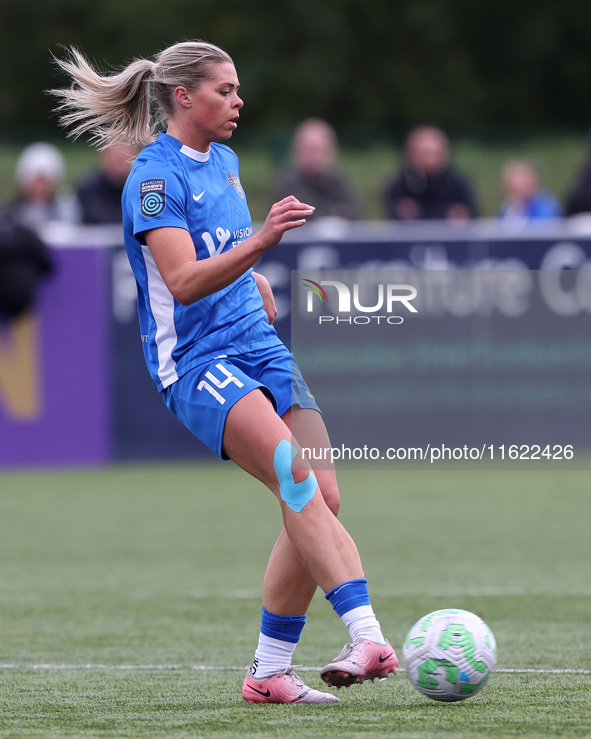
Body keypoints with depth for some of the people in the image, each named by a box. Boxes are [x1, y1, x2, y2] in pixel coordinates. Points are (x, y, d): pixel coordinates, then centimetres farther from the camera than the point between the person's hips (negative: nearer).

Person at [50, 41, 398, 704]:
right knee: (293, 474, -28)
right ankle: (367, 635, -39)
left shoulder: (224, 162, 15)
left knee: (321, 499, -3)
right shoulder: (154, 177, -11)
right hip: (195, 358, -8)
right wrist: (259, 242, -33)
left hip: (257, 346, 8)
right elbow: (184, 282, -23)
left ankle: (269, 671, 6)